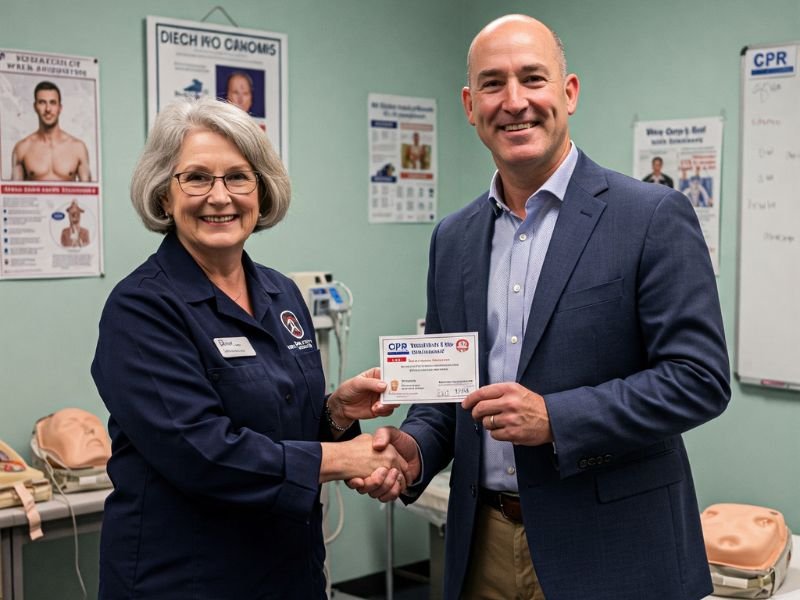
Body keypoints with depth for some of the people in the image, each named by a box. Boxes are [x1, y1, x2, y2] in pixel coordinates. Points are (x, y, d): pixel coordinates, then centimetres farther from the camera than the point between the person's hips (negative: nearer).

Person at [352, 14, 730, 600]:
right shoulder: (453, 238, 6)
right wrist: (415, 448, -8)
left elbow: (700, 377, -13)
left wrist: (554, 418, -22)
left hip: (610, 552, -4)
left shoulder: (653, 217, -10)